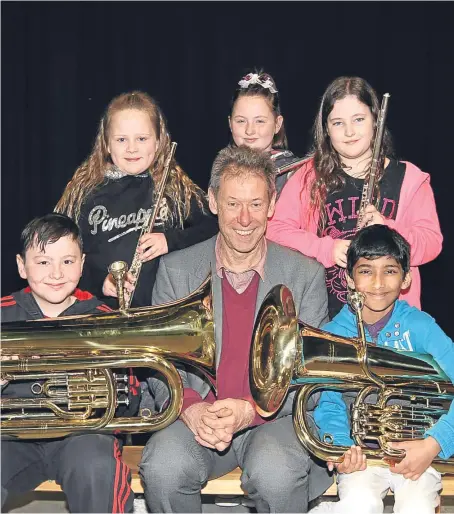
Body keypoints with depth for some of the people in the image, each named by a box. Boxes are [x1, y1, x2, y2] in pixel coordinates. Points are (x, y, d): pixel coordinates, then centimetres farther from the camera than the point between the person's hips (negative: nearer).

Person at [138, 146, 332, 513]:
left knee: (275, 474, -34)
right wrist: (191, 408, -17)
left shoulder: (306, 275, 3)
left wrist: (251, 409, -18)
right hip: (196, 416, 1)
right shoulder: (176, 270, 6)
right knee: (163, 467, -30)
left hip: (276, 416, -1)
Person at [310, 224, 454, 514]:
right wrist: (341, 447, -21)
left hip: (415, 447, 0)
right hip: (362, 450, 0)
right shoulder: (332, 335, 1)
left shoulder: (418, 325, -4)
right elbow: (330, 405, -1)